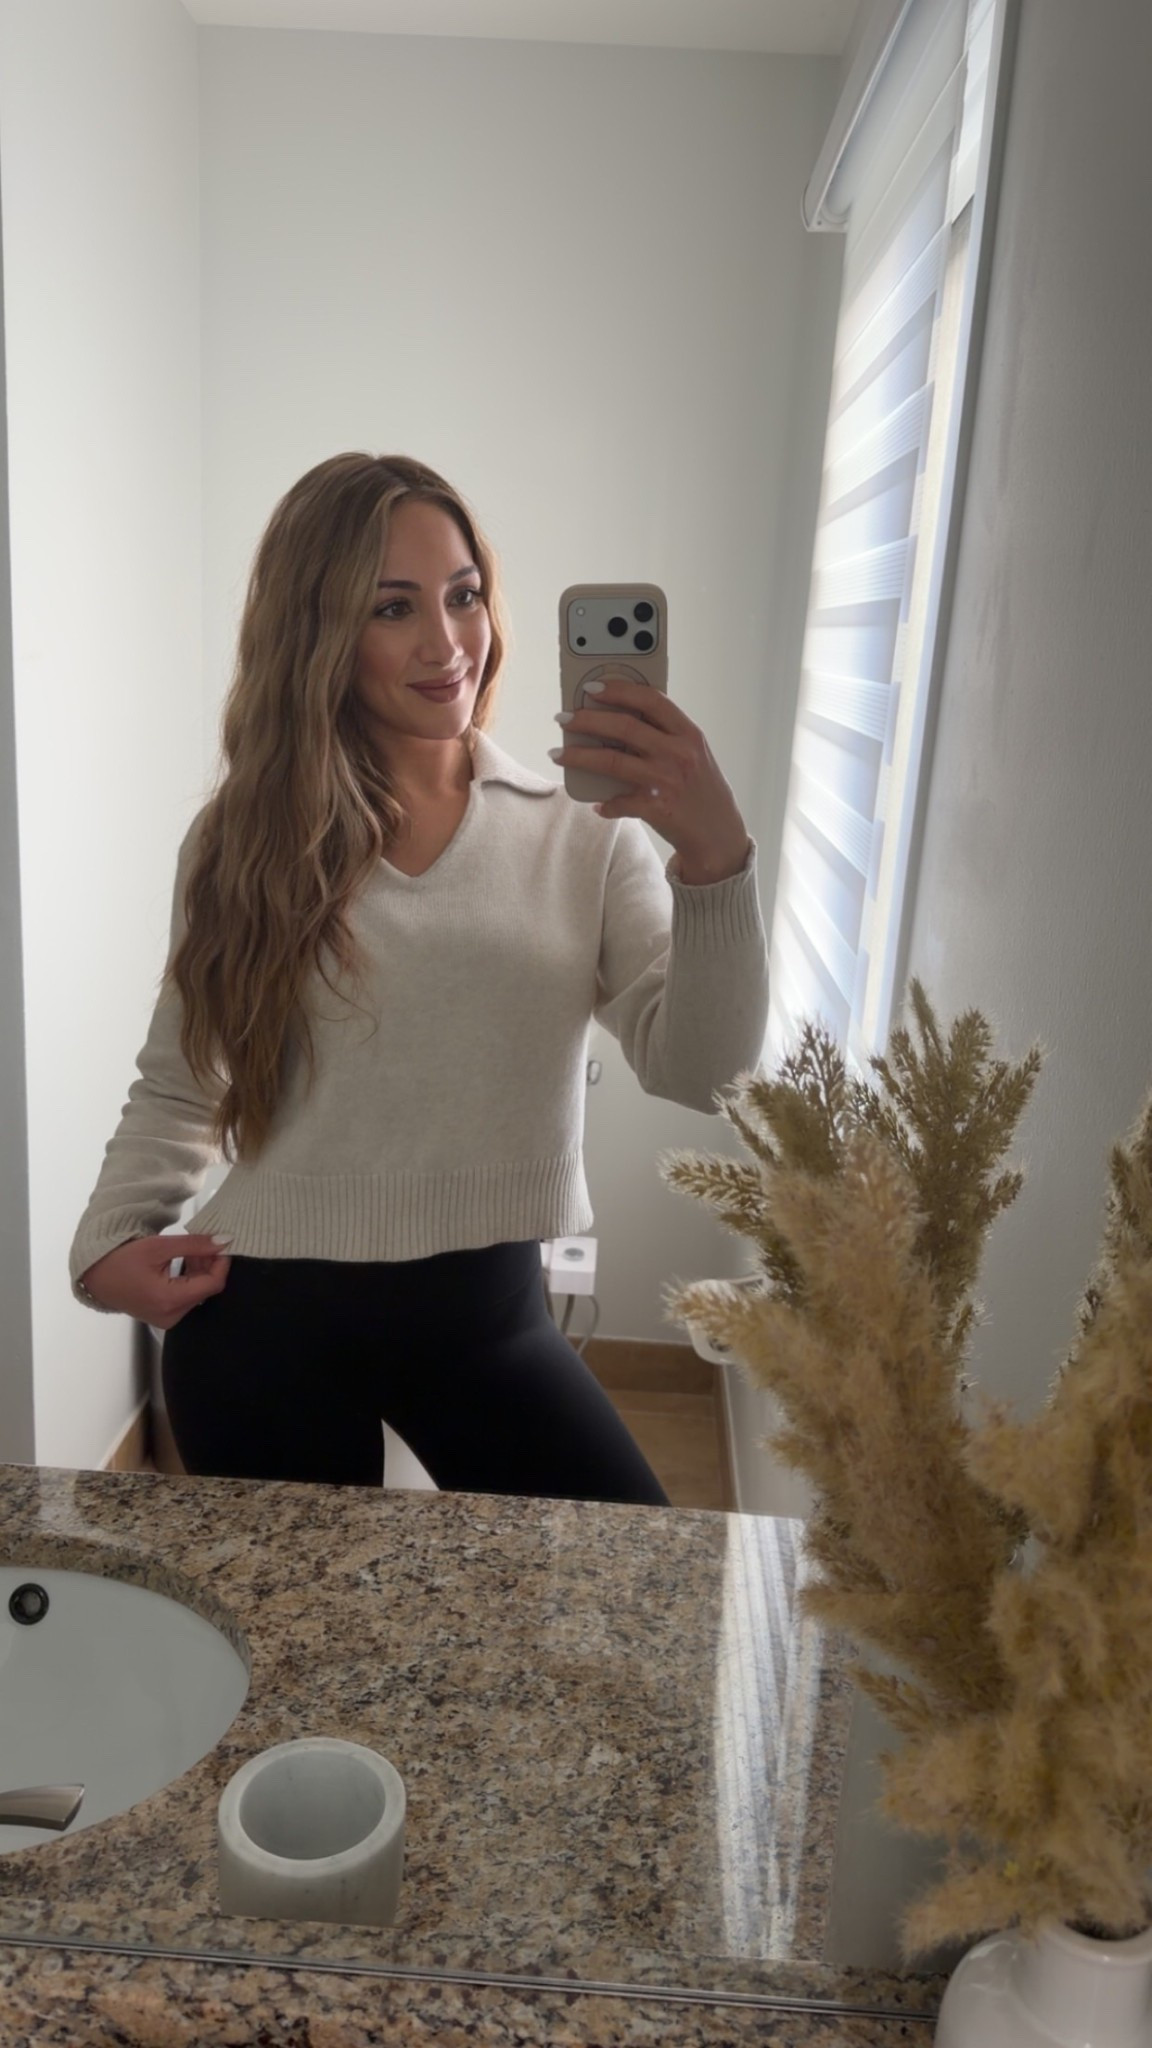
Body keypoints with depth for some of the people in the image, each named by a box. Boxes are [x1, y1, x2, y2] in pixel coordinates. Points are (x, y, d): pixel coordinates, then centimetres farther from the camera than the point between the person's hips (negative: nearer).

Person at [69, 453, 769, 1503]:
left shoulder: (581, 828, -3)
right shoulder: (246, 837, 1)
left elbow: (699, 1070, -13)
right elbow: (179, 1084, 9)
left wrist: (713, 857, -27)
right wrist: (109, 1239, -6)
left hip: (490, 1312, 0)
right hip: (267, 1322, 1)